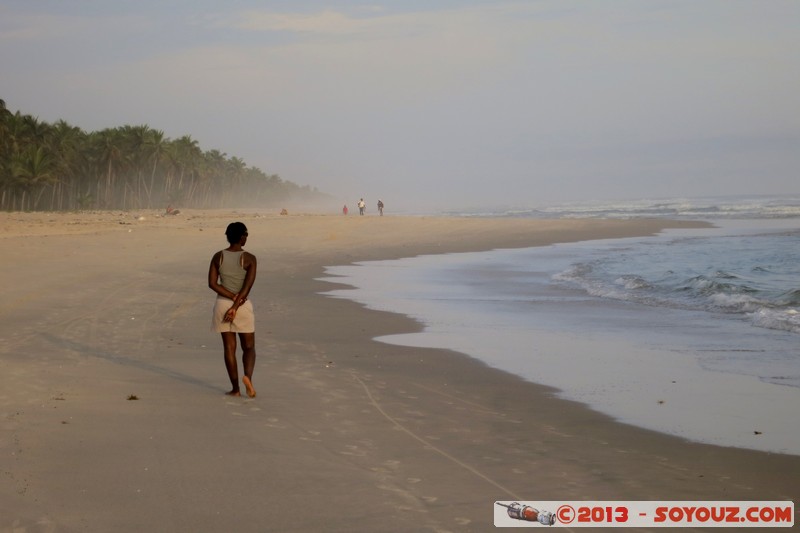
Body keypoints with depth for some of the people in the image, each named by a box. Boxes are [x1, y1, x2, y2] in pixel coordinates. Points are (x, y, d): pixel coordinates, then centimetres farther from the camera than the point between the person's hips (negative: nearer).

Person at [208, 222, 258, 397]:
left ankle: (235, 388, 7)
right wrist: (236, 307, -15)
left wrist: (232, 297, -10)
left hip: (222, 304, 2)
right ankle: (248, 376, -18)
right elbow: (248, 286, -15)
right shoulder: (249, 258, -8)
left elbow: (212, 283, -7)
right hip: (243, 306, -2)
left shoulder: (218, 257, 0)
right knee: (249, 347, 9)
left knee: (229, 348, 8)